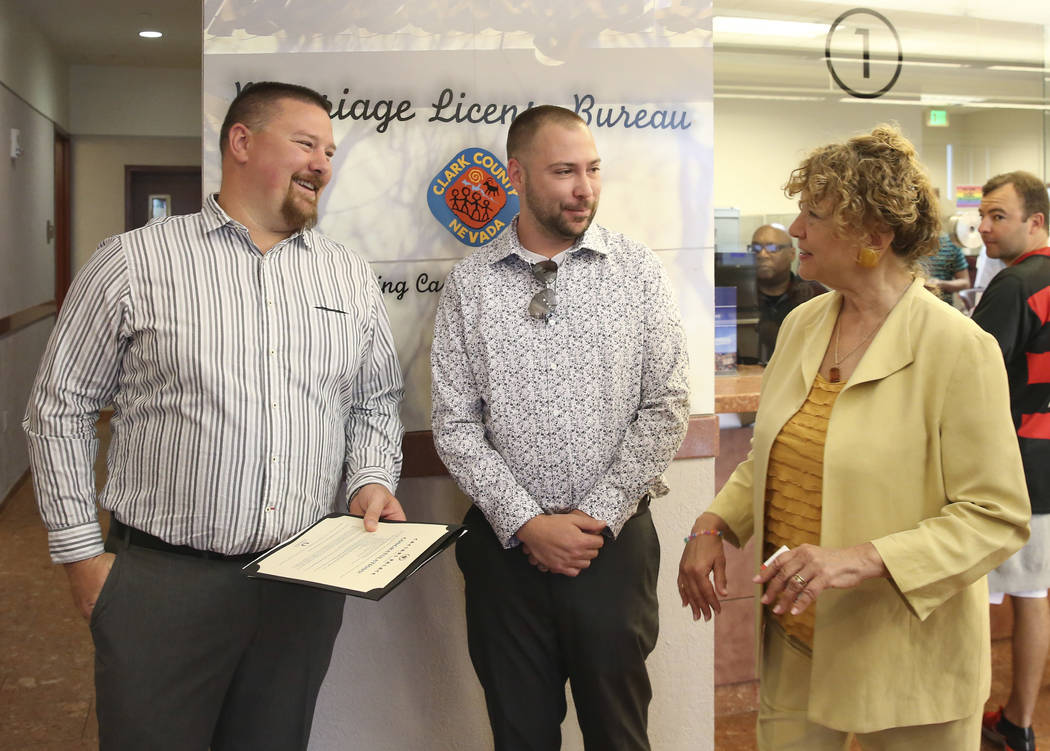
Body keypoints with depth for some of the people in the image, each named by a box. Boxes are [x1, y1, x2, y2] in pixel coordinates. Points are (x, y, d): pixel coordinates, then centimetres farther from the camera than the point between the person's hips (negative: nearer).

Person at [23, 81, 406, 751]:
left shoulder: (352, 277, 9)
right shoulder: (132, 263, -3)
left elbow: (377, 401, 15)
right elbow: (60, 409, 0)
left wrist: (370, 480, -3)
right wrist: (81, 553, -2)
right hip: (161, 583, -3)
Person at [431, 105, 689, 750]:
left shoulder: (639, 271, 0)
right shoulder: (470, 285, 1)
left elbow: (667, 407, -4)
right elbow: (455, 425, -2)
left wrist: (599, 516, -10)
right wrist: (525, 522, -11)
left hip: (615, 541, 0)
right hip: (507, 545, 1)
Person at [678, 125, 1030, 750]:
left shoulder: (958, 347, -16)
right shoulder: (802, 324, 4)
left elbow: (998, 517, -17)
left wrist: (865, 559, -27)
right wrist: (713, 525, -1)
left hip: (905, 659, -5)